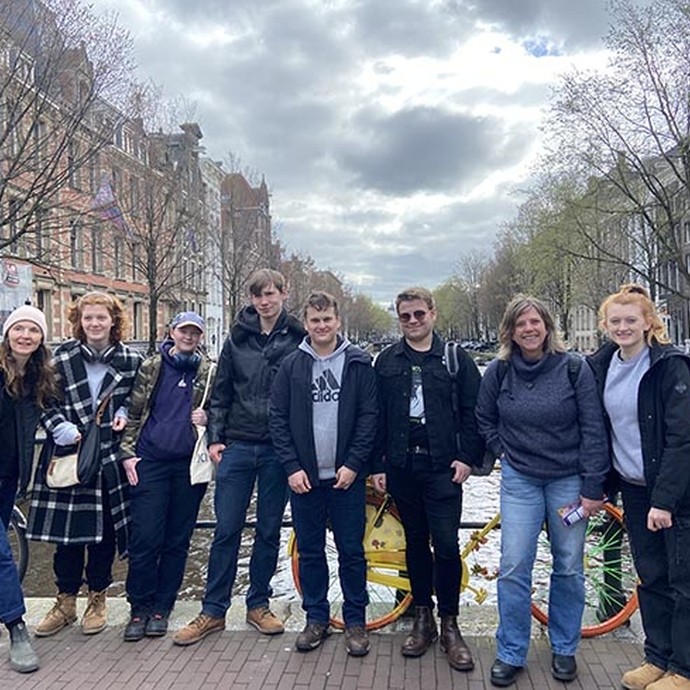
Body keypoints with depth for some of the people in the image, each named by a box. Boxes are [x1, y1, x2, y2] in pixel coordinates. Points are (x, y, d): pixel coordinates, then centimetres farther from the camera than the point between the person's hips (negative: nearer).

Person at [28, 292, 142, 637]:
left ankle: (97, 599, 28)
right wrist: (59, 426, -12)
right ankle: (65, 602, 26)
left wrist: (125, 412, -6)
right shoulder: (62, 356, -1)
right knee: (67, 532, 7)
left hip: (110, 456, 0)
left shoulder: (131, 360, 0)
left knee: (105, 530, 8)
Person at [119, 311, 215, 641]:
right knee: (145, 537, -2)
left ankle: (161, 607, 22)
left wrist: (207, 419, -7)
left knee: (178, 540, 8)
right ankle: (139, 607, 14)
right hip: (150, 462, -1)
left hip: (190, 464, 1)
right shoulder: (151, 367, 5)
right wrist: (127, 452, -2)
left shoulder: (209, 372, 6)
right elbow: (134, 412, 5)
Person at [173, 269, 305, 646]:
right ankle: (213, 611, 17)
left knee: (269, 531, 10)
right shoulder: (237, 338, 6)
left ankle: (258, 604, 26)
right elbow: (221, 392, 10)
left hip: (278, 449, -1)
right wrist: (215, 437, 2)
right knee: (226, 530, 4)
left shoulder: (298, 339, -1)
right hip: (237, 447, 1)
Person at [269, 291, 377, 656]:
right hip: (304, 476, 2)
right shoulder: (291, 366, 3)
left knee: (352, 551, 7)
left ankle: (355, 620, 23)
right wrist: (292, 467, -5)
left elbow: (369, 416, -3)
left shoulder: (358, 363, -1)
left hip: (346, 475, -1)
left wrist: (353, 464, -10)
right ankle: (316, 618, 27)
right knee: (309, 551, 12)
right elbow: (278, 418, 2)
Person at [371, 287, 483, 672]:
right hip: (401, 467, 3)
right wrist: (378, 465, 4)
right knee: (416, 543, 12)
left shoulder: (456, 358, 2)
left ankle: (449, 624, 13)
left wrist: (468, 457, -6)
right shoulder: (387, 362, 8)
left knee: (446, 545, -4)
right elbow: (377, 417, 8)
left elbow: (472, 411, 1)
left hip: (442, 467, -2)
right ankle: (423, 618, 26)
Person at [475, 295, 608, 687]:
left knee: (569, 568, 10)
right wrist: (503, 451, 2)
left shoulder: (574, 368, -8)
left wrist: (593, 488, -9)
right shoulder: (500, 371, -2)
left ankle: (564, 649, 30)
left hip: (568, 480, -1)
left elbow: (593, 430, -7)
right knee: (514, 567, -2)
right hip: (520, 480, 1)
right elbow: (485, 419, 13)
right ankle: (511, 654, 15)